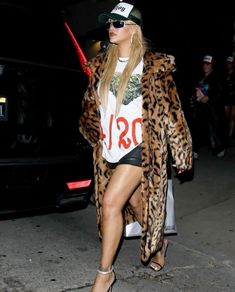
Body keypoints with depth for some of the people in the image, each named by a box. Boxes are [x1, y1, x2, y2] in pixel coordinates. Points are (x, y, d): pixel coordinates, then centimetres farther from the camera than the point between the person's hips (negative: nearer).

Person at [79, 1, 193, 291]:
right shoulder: (102, 64, 8)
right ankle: (158, 243, 45)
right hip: (111, 148, 6)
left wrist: (181, 150, -6)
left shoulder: (153, 65, -8)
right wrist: (95, 136, 18)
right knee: (136, 204, 17)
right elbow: (91, 104, 19)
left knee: (111, 202, -13)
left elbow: (170, 109, -8)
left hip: (140, 147, -6)